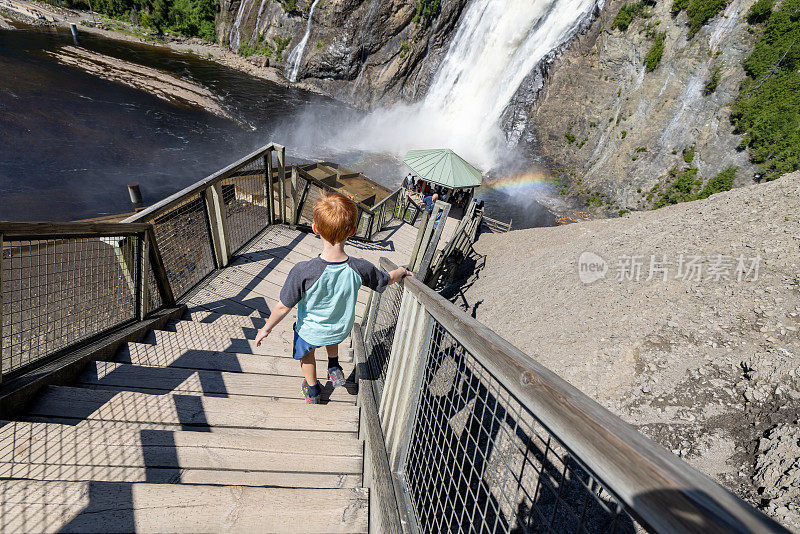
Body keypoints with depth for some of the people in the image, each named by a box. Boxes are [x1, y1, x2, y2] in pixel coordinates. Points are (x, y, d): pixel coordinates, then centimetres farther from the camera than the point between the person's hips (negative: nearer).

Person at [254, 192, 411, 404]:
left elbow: (283, 307, -24)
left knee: (305, 351, 33)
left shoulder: (302, 272, -37)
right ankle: (334, 367, 41)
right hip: (342, 331, 2)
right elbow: (387, 280, -9)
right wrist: (402, 271, 13)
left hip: (311, 332, -1)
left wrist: (266, 329, -4)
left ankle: (313, 391, 54)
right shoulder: (360, 268, -30)